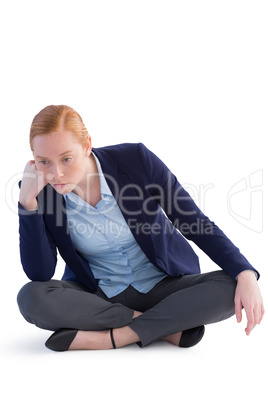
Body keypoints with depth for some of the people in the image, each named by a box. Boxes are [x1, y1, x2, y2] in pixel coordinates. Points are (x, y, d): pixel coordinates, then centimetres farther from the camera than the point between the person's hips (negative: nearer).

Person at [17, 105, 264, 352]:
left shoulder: (136, 160, -16)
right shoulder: (39, 191, -11)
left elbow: (197, 224, -12)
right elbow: (39, 274, -15)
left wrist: (245, 274, -25)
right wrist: (27, 202, -25)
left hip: (163, 285, -1)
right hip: (98, 294, 1)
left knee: (231, 289, -27)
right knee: (31, 297, -29)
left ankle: (107, 338, -23)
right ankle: (166, 327, -19)